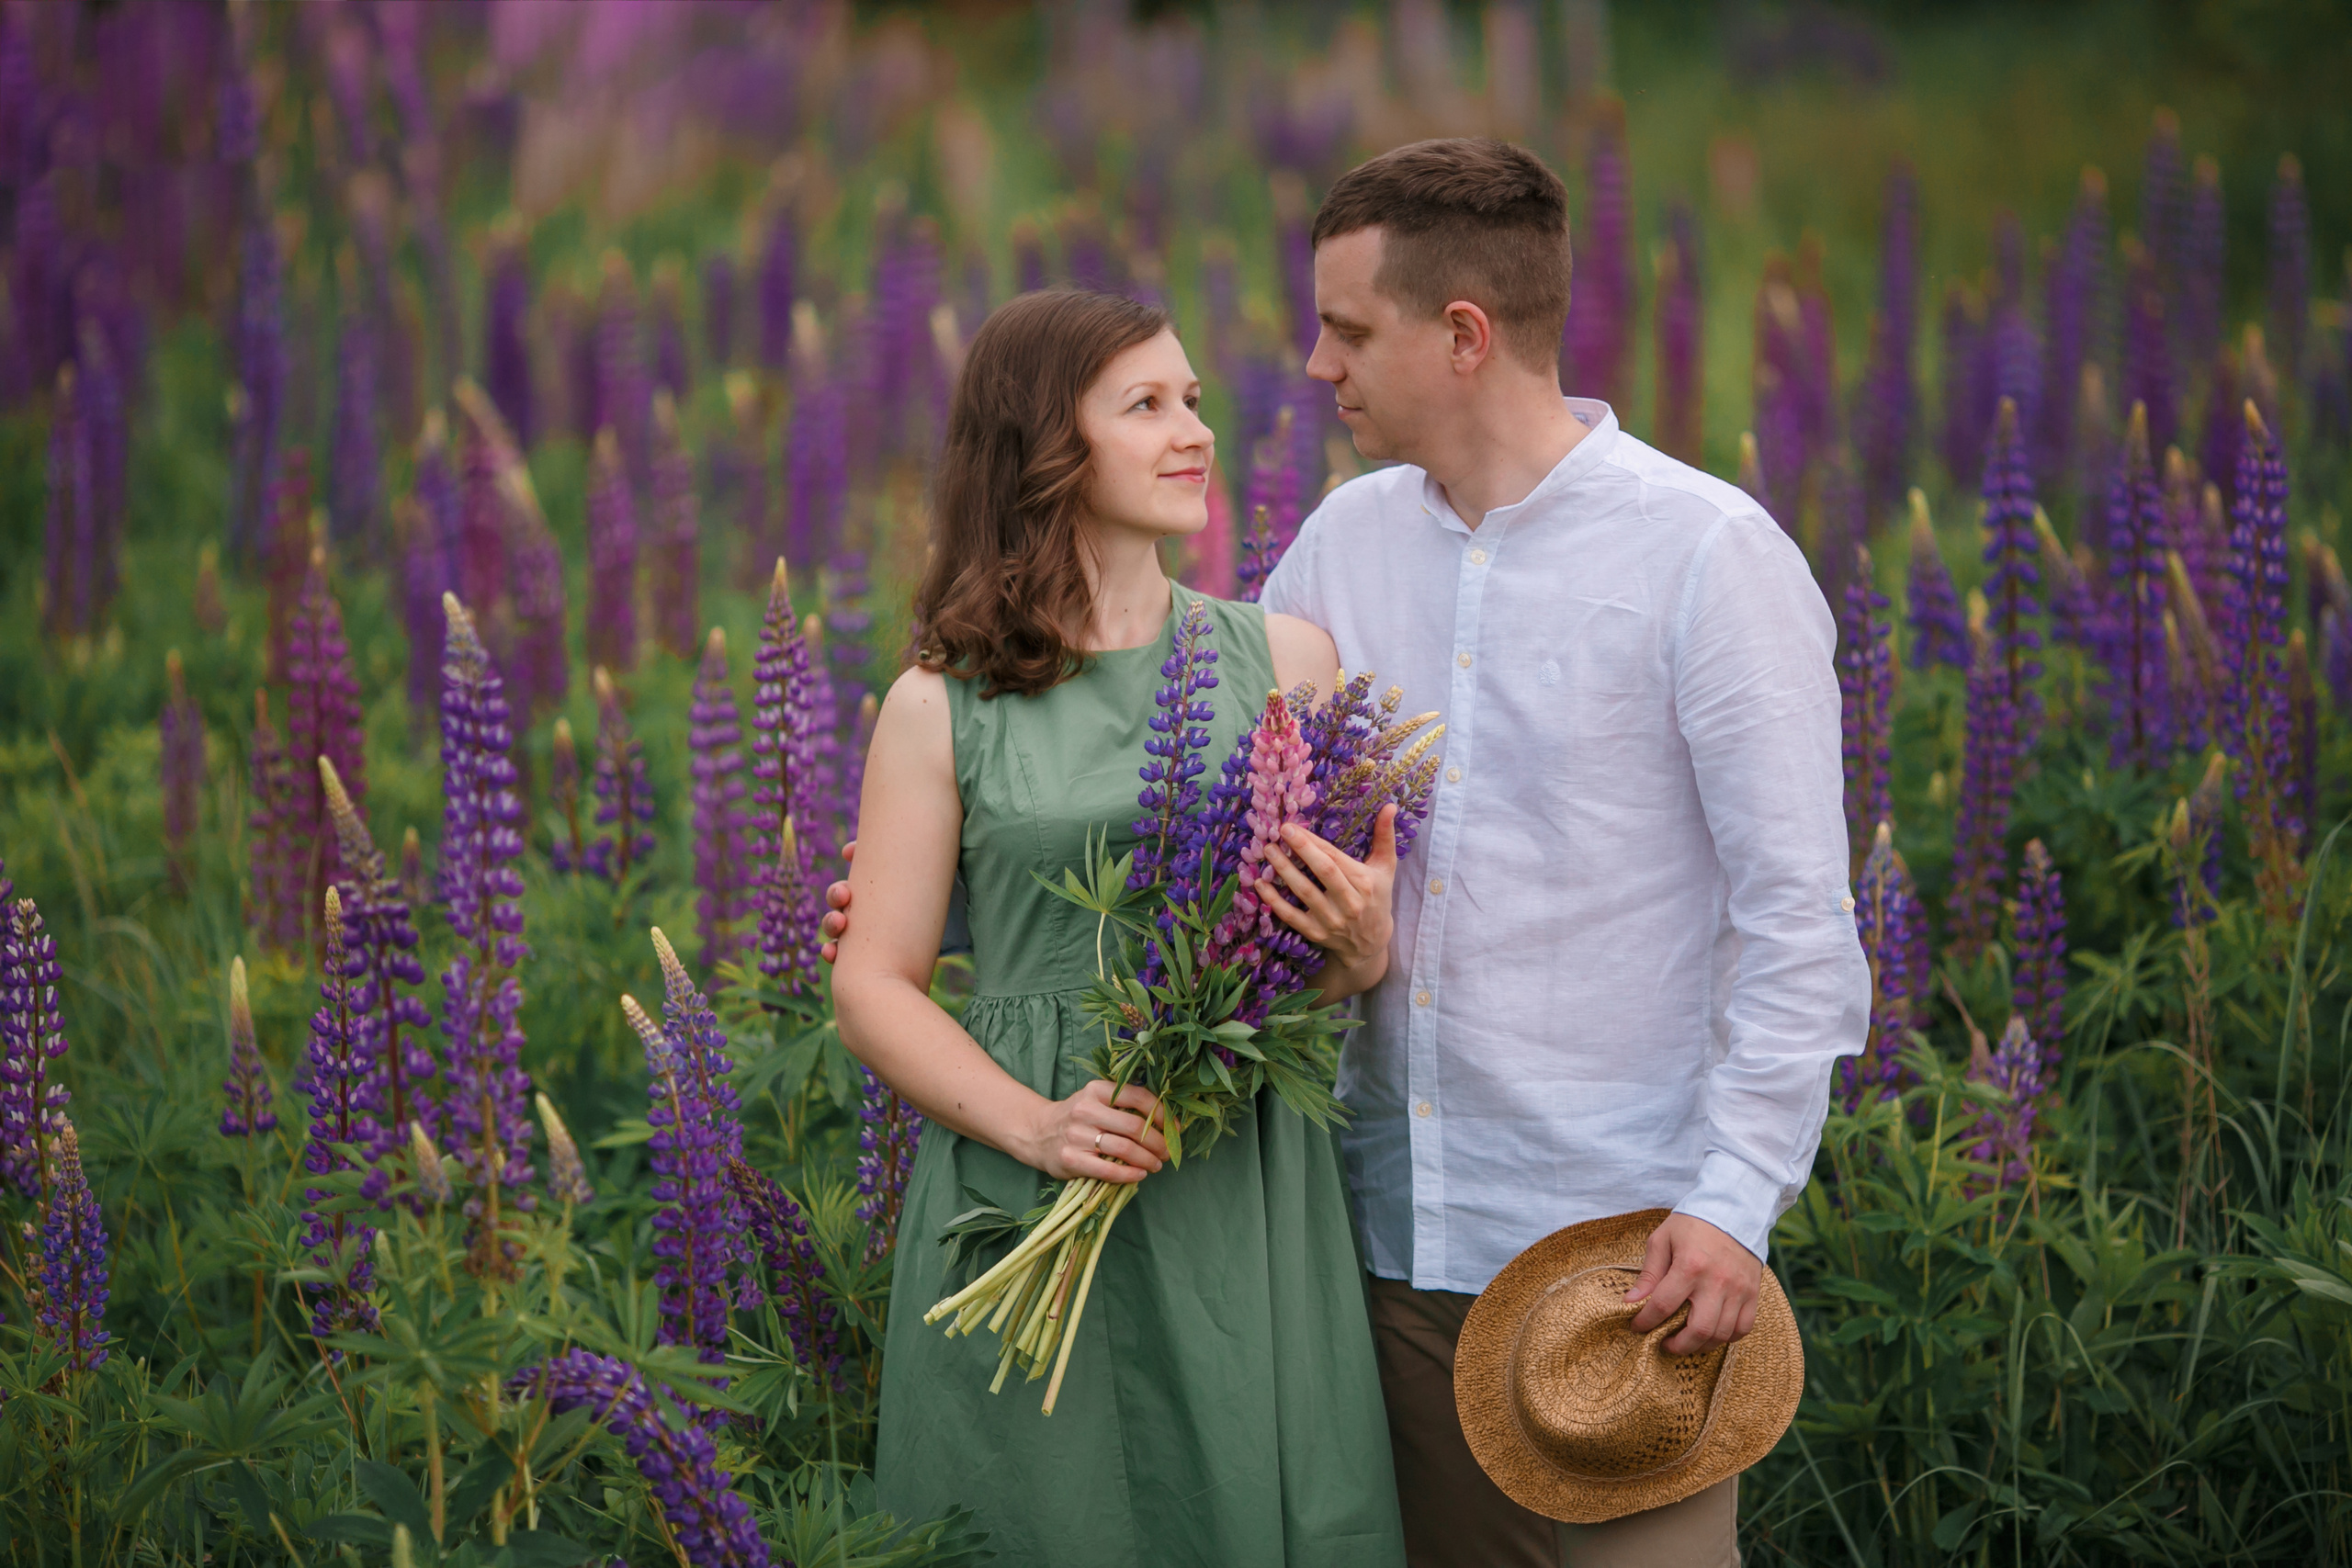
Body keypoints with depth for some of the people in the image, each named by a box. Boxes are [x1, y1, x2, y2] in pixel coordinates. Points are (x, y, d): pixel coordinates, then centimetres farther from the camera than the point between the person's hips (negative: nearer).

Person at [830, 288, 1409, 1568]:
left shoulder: (1288, 660, 7)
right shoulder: (941, 708, 1)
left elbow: (1367, 954, 10)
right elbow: (873, 988, 0)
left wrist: (1362, 950, -14)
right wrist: (1035, 1125, -15)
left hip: (1246, 1202, 2)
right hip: (1029, 1212, -1)